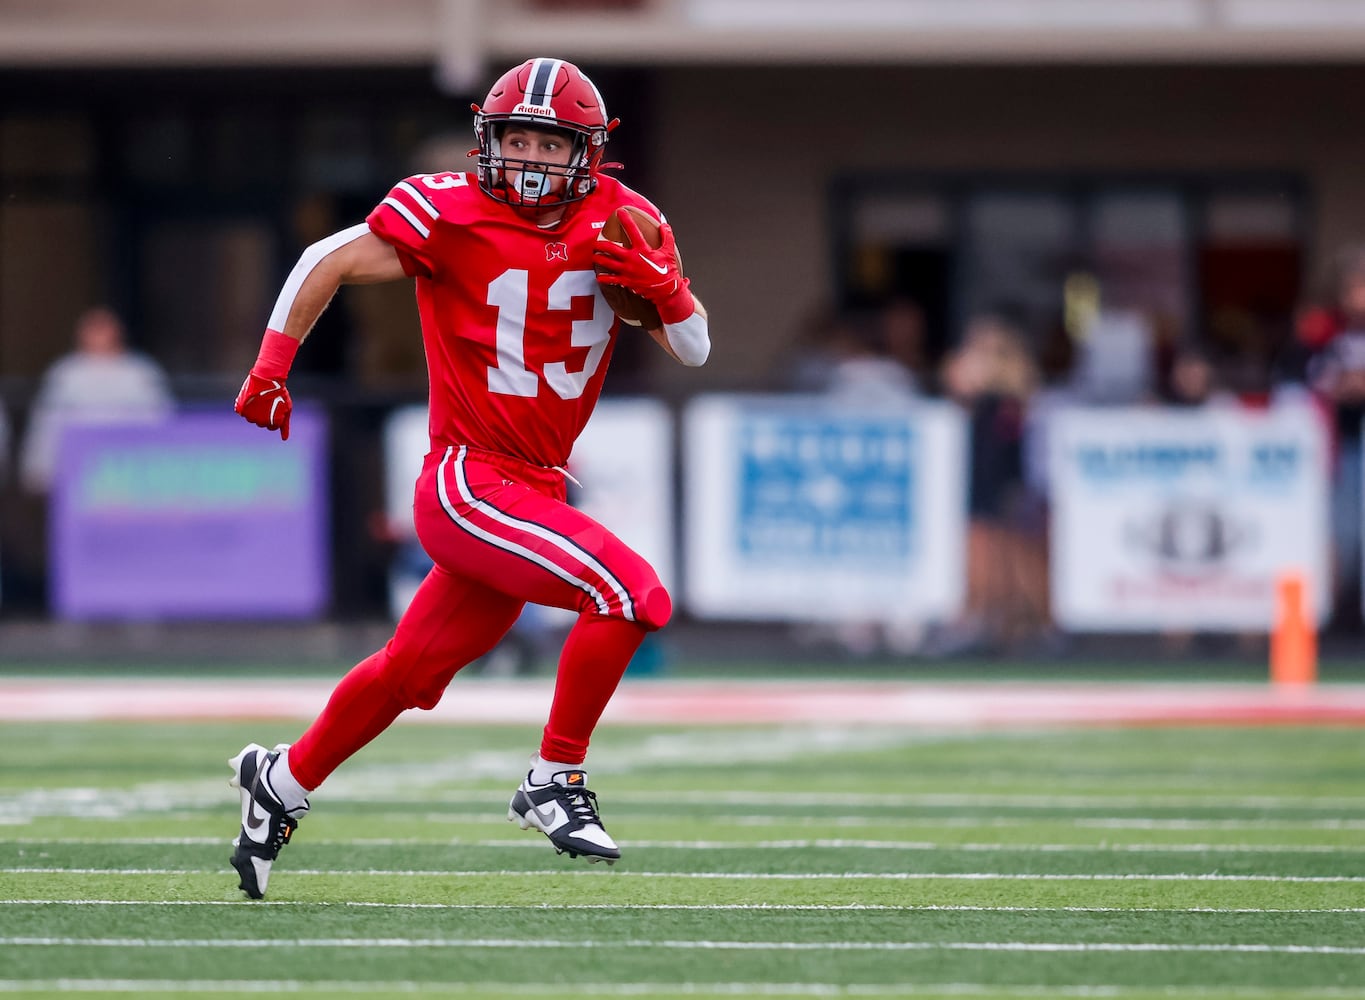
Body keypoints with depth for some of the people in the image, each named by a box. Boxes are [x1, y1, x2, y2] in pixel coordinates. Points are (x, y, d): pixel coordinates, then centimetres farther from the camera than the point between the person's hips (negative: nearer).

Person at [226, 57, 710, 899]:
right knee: (631, 592, -23)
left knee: (410, 671, 18)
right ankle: (555, 781, -11)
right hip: (469, 484, -6)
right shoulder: (453, 214, -11)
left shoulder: (621, 224, 3)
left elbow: (694, 349, 3)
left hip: (535, 489, 6)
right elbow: (329, 262, 1)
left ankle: (283, 782, 38)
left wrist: (659, 285, -17)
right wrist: (272, 364, -4)